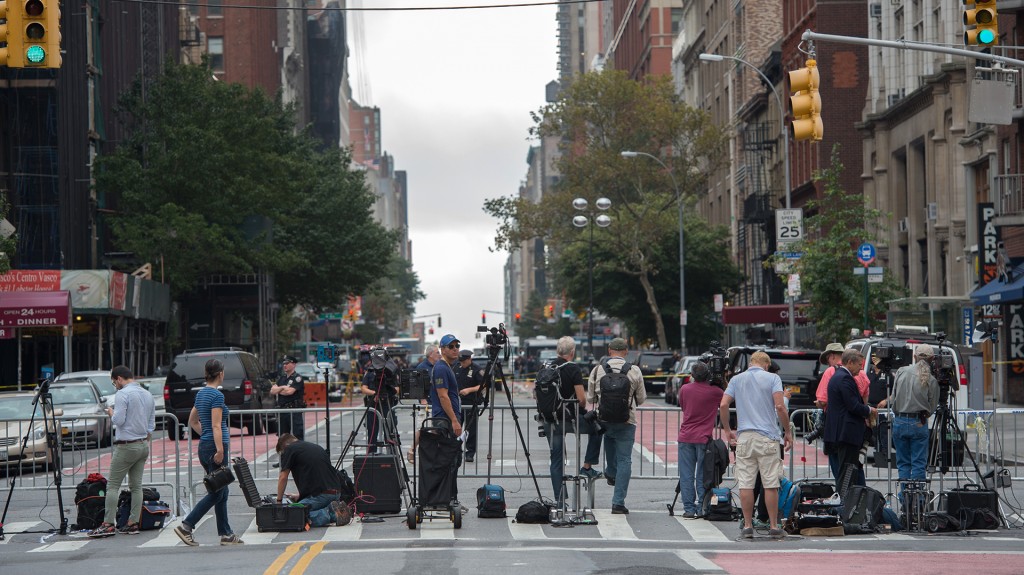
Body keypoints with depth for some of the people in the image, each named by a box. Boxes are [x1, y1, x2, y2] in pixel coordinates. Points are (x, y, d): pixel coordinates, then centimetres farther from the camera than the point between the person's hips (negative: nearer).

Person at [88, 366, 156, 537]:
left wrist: (111, 413, 1)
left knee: (113, 485, -5)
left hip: (126, 446, -8)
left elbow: (118, 420, -17)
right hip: (144, 446, 8)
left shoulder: (122, 394, -12)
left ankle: (108, 524, -9)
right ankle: (133, 523, 7)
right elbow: (152, 423, 15)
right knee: (136, 486, 9)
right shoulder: (147, 394, 12)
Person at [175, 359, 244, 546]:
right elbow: (216, 426, -21)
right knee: (216, 492, -3)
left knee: (221, 492, 11)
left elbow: (192, 421, 21)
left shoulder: (201, 394, 12)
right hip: (215, 446, -9)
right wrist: (220, 450, -24)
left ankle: (226, 534, 13)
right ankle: (186, 526, -6)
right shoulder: (217, 395, -15)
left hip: (204, 445, 9)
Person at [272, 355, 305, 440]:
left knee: (297, 436, -10)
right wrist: (282, 388, -8)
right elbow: (272, 391, 8)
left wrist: (278, 390, 1)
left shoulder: (297, 378, -5)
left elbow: (290, 391, -17)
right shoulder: (281, 378, 18)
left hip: (295, 411, -7)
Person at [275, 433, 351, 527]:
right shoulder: (317, 447, 26)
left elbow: (283, 478, 5)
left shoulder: (289, 449, 4)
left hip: (319, 495, -8)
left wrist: (279, 501, 19)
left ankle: (328, 512, -19)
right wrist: (299, 496, 44)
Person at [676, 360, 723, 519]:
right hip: (703, 438, -1)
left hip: (685, 437, 1)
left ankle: (689, 509, 1)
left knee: (686, 476, 3)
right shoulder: (715, 392, -5)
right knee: (702, 476, 4)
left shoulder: (685, 389, 2)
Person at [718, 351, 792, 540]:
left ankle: (747, 526, 4)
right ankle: (774, 526, 4)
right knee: (771, 484, 2)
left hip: (744, 437, 3)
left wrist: (727, 430, 12)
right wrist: (788, 431, 0)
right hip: (767, 437, -2)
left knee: (745, 484, 3)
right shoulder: (772, 378, 2)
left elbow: (723, 406, 2)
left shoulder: (736, 379, 11)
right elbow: (780, 406, -9)